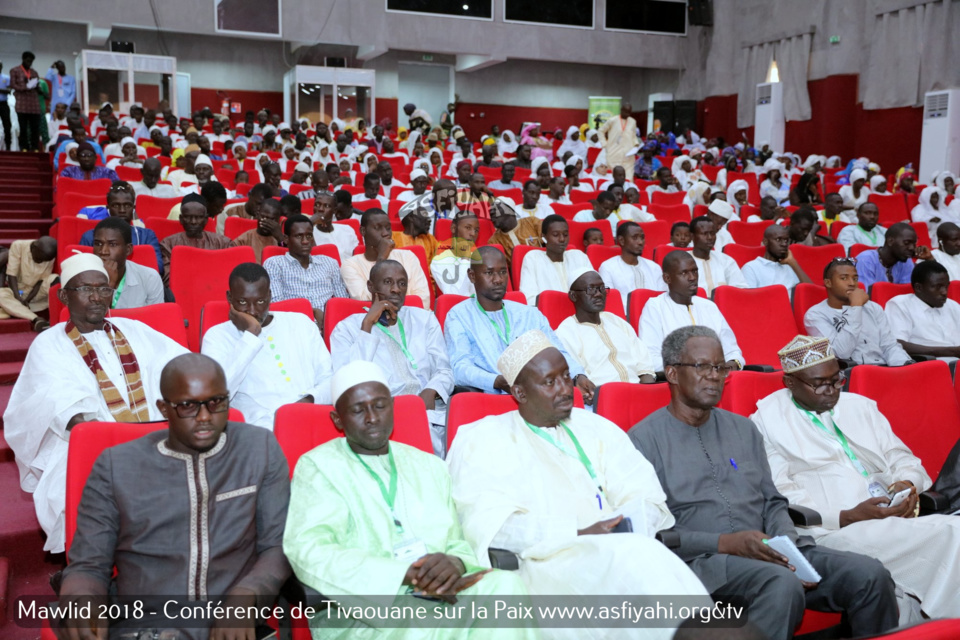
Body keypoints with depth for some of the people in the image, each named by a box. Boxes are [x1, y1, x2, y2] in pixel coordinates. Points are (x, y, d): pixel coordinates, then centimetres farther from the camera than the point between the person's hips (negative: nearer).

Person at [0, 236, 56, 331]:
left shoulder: (49, 256, -10)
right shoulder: (18, 246, -15)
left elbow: (42, 281, -11)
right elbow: (11, 275, -16)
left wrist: (27, 300, -22)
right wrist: (18, 298, -27)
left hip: (37, 293, 1)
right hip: (18, 291, 0)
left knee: (54, 279, -29)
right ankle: (36, 320, -45)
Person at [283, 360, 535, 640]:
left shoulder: (430, 466, 22)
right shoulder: (317, 466, 6)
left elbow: (460, 543, 17)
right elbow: (309, 553, -9)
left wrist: (455, 563, -11)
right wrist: (405, 575, -19)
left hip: (440, 596, 6)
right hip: (361, 613, -5)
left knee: (504, 583, -25)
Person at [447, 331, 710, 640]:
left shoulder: (594, 428, 21)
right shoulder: (483, 439, 6)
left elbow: (646, 495, 12)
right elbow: (489, 525, -8)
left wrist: (625, 525, -12)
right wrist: (578, 535, -16)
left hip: (616, 553, 4)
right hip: (543, 565, -4)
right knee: (636, 554, -30)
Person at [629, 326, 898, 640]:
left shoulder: (743, 429, 19)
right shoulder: (644, 439, 0)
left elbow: (773, 502, 18)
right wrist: (727, 543, -17)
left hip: (769, 554, 6)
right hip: (702, 560, -6)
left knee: (870, 574, -14)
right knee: (783, 583, -35)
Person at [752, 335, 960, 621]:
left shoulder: (859, 405, 23)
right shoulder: (767, 422, 3)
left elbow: (901, 458, 21)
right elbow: (780, 499, -6)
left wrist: (908, 483, -4)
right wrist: (846, 518, -18)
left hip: (895, 519, 6)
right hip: (832, 531, -6)